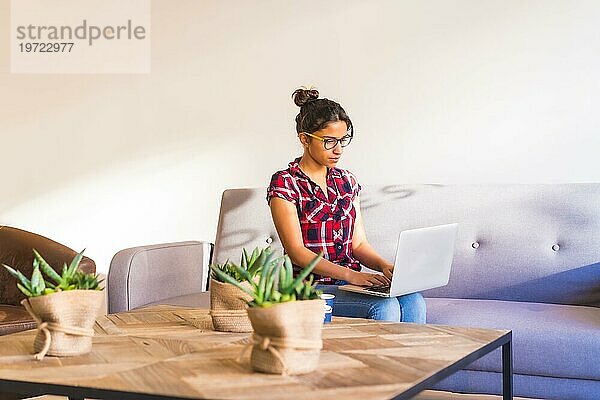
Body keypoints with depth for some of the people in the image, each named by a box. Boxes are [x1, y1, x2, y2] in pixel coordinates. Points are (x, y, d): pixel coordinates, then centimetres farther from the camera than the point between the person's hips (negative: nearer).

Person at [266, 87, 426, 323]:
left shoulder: (347, 181, 15)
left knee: (413, 301, -24)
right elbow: (297, 252, -12)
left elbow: (358, 243, 14)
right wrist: (350, 275, -22)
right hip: (311, 286, -5)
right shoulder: (285, 183, -4)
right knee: (385, 307, -31)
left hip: (353, 281, 6)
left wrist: (385, 266, -7)